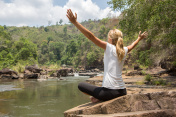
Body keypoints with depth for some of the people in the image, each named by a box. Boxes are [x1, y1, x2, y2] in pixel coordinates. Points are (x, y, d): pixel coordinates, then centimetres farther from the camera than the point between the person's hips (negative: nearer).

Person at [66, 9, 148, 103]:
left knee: (81, 85, 7)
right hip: (122, 91, 6)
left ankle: (98, 98, 2)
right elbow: (132, 46, 34)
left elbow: (91, 36, -14)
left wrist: (75, 22, -16)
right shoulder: (124, 50, 10)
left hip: (109, 91, -6)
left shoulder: (109, 48, -7)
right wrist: (139, 39, 56)